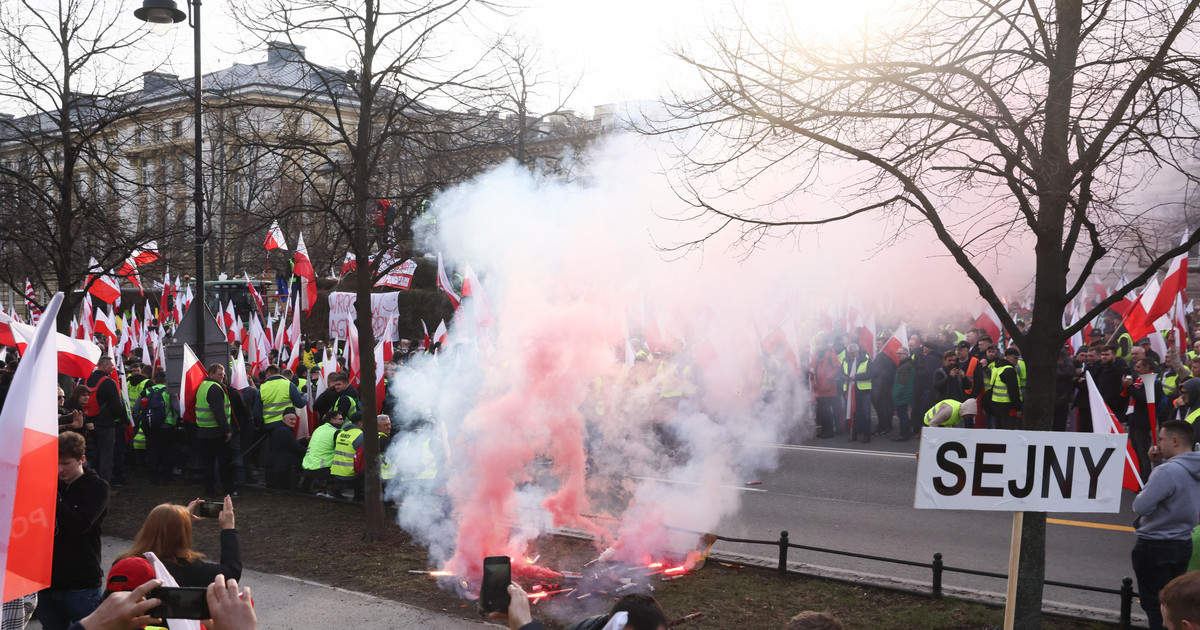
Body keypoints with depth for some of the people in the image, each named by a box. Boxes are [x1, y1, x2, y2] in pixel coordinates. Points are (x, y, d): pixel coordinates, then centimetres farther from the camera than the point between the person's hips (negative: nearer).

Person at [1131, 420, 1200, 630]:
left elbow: (1141, 507, -25)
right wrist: (1158, 462, 2)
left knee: (1155, 604, 3)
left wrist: (1141, 494, -5)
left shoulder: (1168, 471, -26)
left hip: (1155, 548, -8)